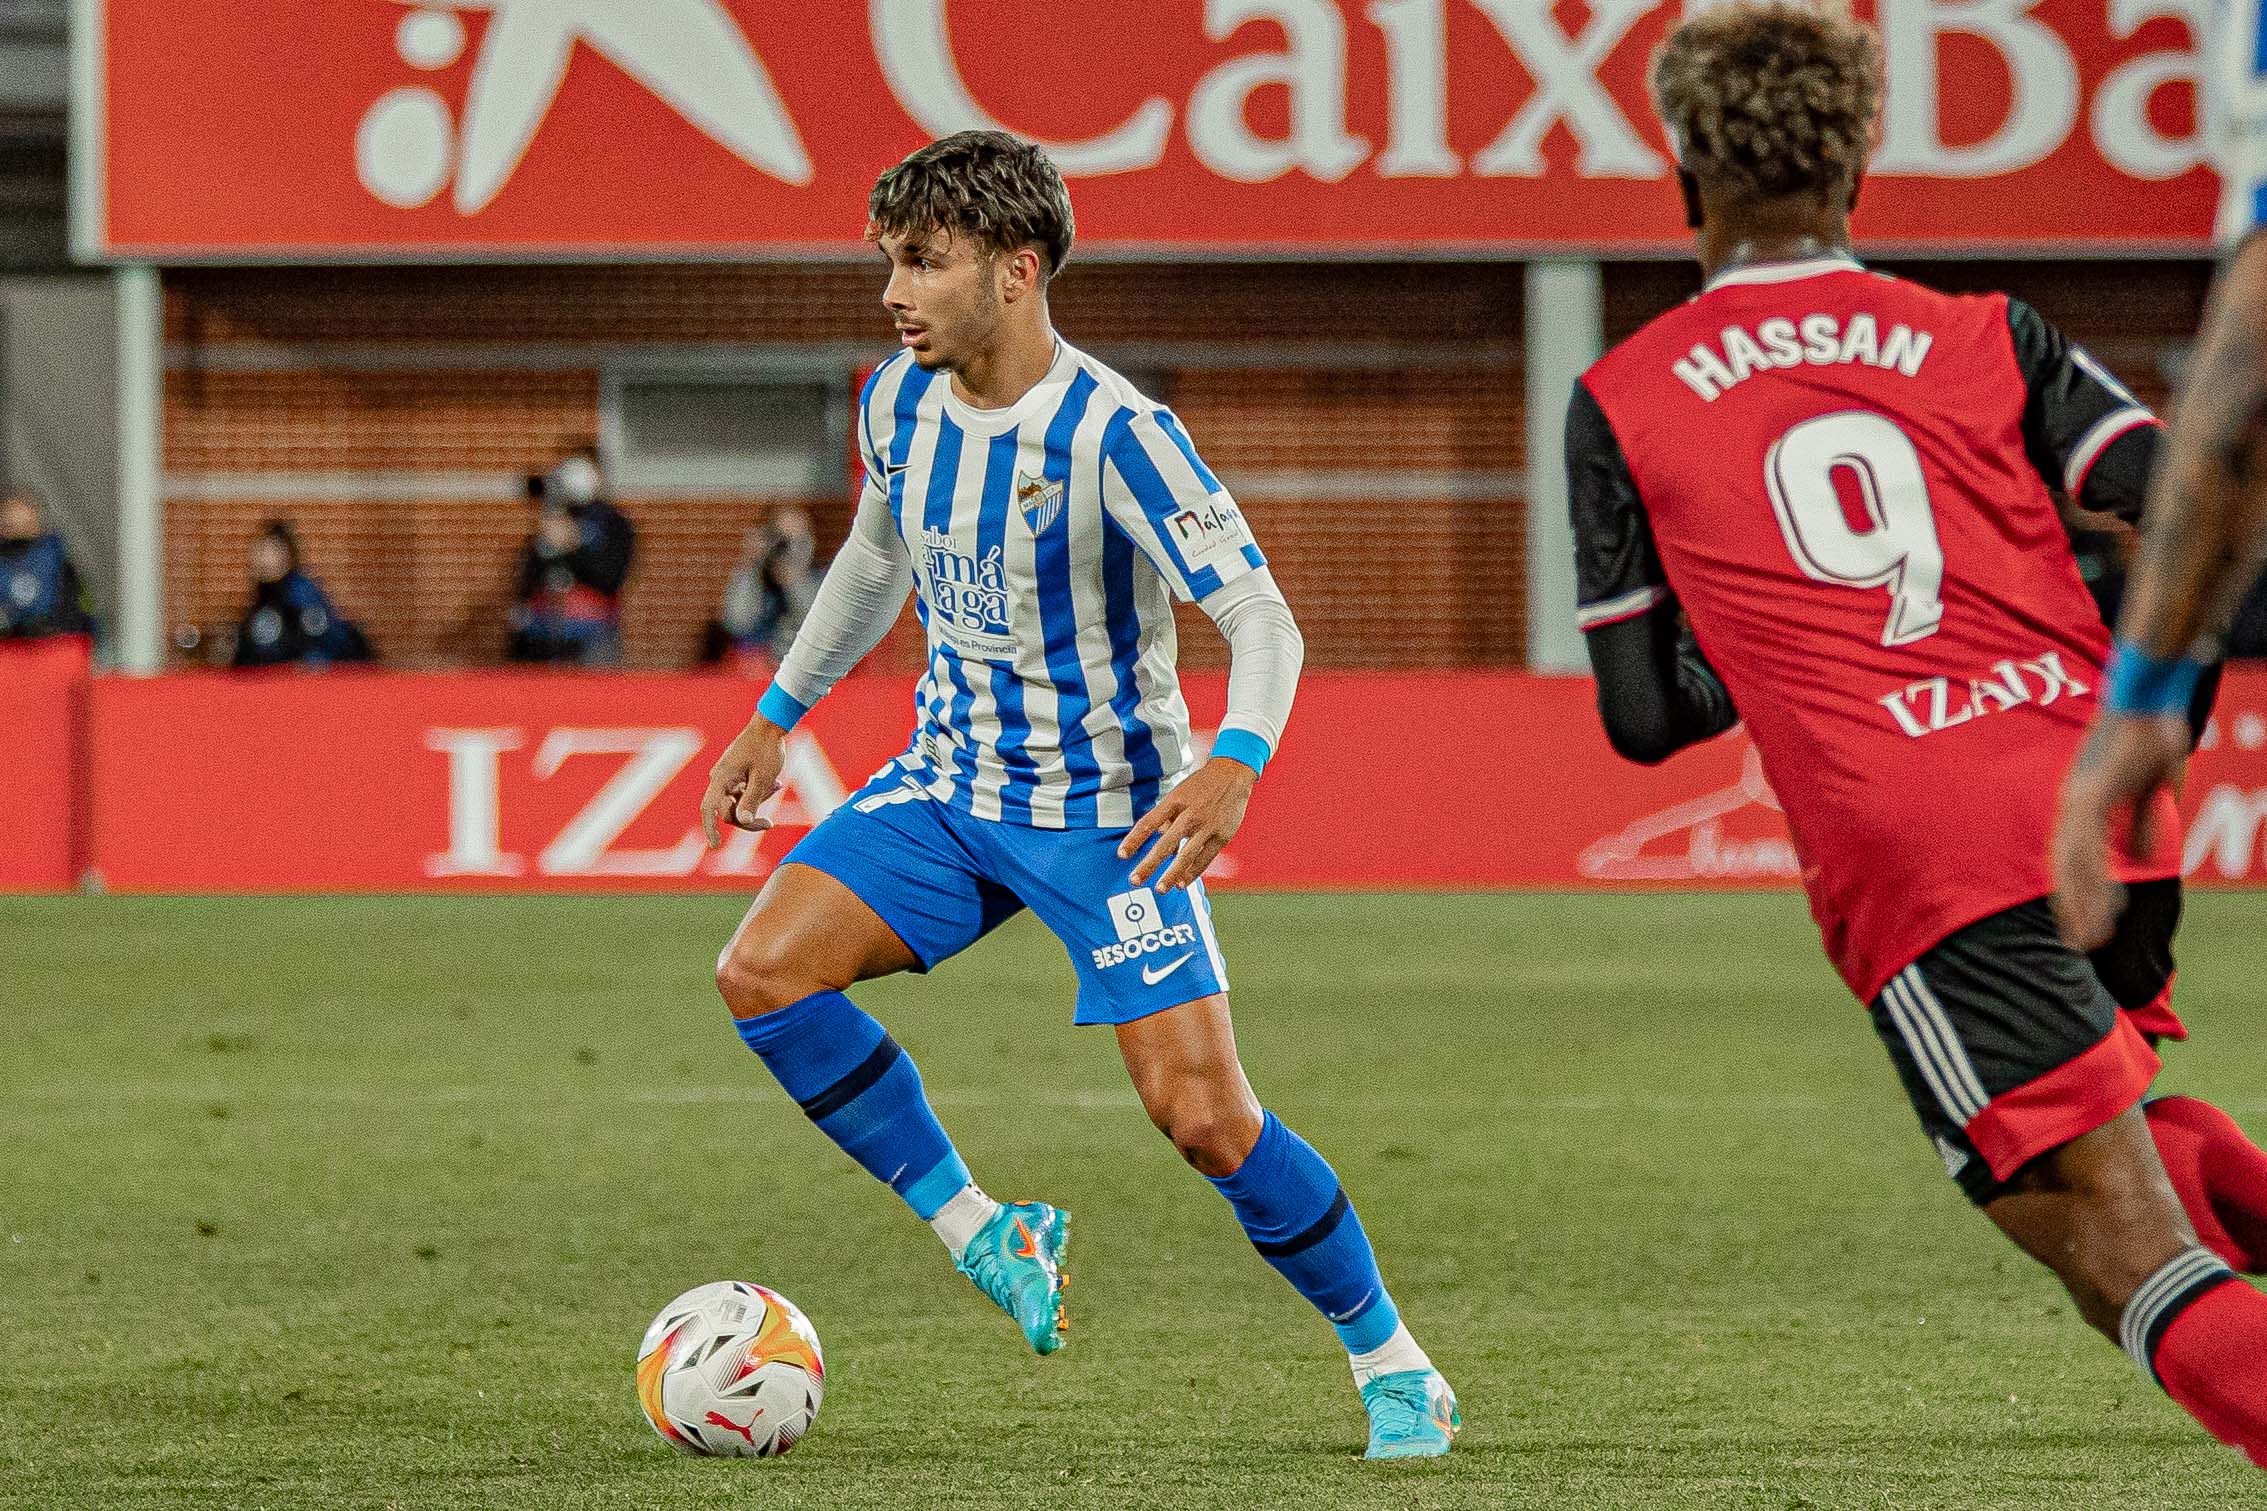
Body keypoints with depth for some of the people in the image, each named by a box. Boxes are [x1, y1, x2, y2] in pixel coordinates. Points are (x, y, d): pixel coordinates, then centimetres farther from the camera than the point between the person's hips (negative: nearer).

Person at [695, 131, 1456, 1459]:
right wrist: (780, 716, 25)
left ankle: (1393, 1362, 8)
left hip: (1111, 810, -6)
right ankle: (983, 1236, 0)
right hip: (949, 787, 6)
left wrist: (1234, 766, -42)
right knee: (763, 972, -15)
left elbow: (1260, 616, -24)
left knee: (1203, 1115, -12)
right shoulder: (900, 403, -2)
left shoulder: (1114, 435, -22)